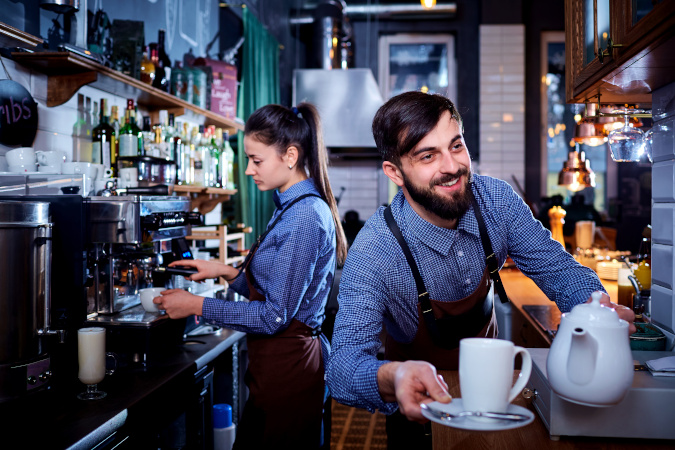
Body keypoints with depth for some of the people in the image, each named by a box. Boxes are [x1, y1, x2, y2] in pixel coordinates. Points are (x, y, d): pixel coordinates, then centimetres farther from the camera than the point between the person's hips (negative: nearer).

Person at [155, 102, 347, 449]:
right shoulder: (293, 207, 12)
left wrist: (197, 306, -14)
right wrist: (228, 273, 8)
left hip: (286, 367, -10)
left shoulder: (304, 216, -20)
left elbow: (275, 315, -21)